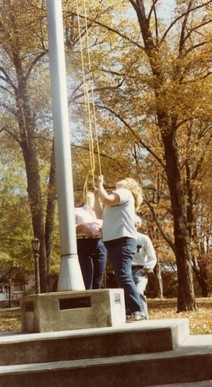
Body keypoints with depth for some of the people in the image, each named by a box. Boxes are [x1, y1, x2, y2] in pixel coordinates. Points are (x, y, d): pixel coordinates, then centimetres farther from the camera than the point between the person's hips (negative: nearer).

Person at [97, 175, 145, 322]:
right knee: (123, 278, 8)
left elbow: (107, 200, -21)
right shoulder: (118, 196, 27)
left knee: (124, 276, -19)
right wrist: (97, 193, 21)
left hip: (123, 240, -10)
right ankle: (129, 311, 11)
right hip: (114, 242, 10)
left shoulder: (124, 192, -1)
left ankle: (138, 311, -22)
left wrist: (100, 184, -4)